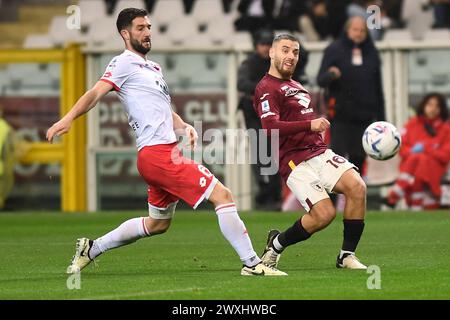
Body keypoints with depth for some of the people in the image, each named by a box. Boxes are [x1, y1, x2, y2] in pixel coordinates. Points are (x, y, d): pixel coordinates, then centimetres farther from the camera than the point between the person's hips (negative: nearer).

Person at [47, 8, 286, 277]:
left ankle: (92, 249, 28)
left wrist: (184, 127, 6)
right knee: (222, 195, -14)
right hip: (158, 152, -10)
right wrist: (68, 119, -30)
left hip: (168, 151, 10)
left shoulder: (153, 68, 23)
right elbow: (96, 94, -15)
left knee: (157, 224, 22)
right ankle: (252, 263, -12)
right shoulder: (125, 63, -4)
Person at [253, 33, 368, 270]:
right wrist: (310, 125, -27)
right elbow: (271, 127, -21)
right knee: (324, 214, -20)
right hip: (295, 162, -8)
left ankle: (347, 255, -8)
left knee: (357, 186, -18)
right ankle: (277, 243, 7)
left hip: (319, 152, 8)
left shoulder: (296, 86, 25)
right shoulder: (267, 88, -5)